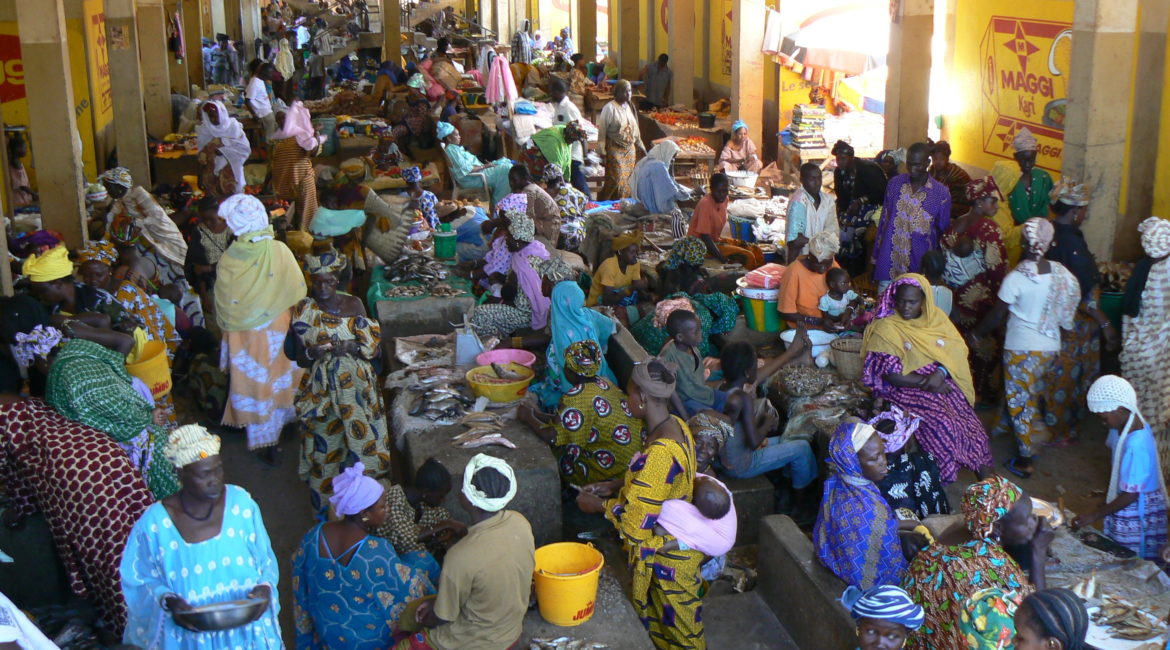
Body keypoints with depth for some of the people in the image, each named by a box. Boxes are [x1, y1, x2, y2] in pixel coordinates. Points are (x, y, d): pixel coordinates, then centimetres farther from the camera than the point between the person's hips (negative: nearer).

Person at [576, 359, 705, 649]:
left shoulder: (660, 453, -36)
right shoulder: (675, 425, -6)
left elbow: (636, 520, -30)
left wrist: (598, 504, -14)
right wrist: (613, 485, 4)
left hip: (669, 555, -9)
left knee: (676, 626, 15)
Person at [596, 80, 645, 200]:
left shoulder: (630, 107, 9)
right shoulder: (610, 108, -11)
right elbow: (602, 131, -11)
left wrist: (640, 146, 19)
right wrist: (602, 152, -14)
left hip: (630, 149, 6)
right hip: (615, 149, -6)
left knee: (627, 181, 6)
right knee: (615, 180, -10)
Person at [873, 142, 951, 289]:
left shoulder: (941, 193, -5)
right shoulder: (894, 184, 3)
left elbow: (944, 233, 3)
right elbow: (884, 221, 10)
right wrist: (876, 257, 9)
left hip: (920, 266, -2)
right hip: (889, 265, 2)